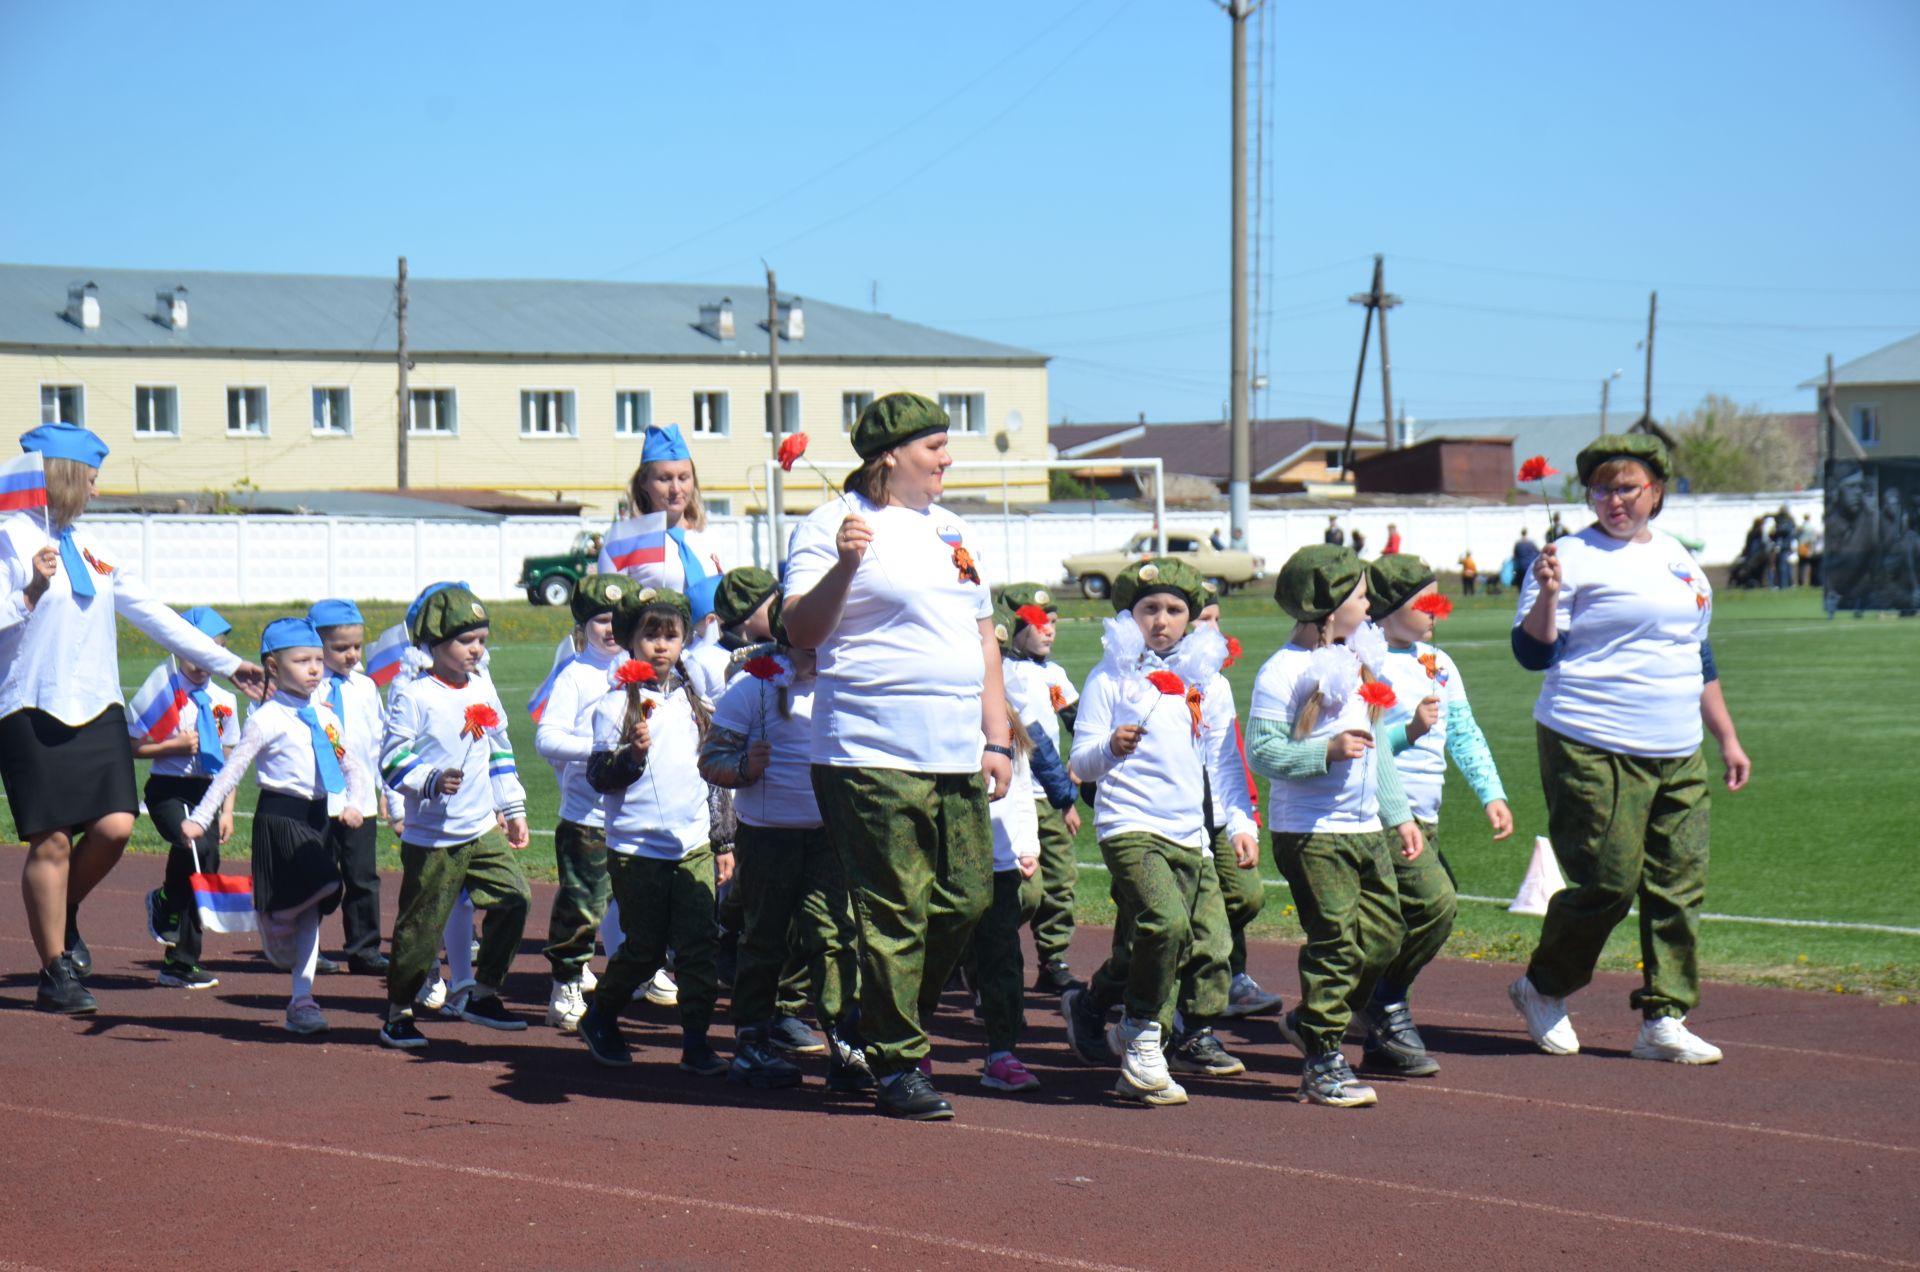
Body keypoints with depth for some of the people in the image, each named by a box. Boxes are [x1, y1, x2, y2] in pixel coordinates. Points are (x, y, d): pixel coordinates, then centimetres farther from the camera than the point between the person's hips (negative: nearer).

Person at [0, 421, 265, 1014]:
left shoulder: (90, 547, 15)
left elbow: (152, 613, 20)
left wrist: (226, 664, 22)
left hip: (97, 707, 6)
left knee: (115, 826, -6)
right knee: (51, 840, -3)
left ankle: (64, 916, 22)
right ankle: (55, 970, 9)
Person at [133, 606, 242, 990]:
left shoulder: (223, 701, 9)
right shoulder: (162, 691, -3)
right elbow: (133, 746, -2)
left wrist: (226, 811, 8)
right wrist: (175, 746, -14)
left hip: (206, 792, 5)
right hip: (168, 788, -5)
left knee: (208, 867, 1)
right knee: (193, 846, -30)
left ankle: (181, 961, 13)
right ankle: (165, 902, 1)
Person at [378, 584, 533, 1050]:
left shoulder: (483, 689, 9)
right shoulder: (414, 697, -12)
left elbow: (499, 751, 19)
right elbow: (392, 758, -13)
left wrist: (513, 808, 19)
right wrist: (431, 780, -29)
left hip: (482, 831, 6)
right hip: (432, 839, -6)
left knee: (514, 899, -3)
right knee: (422, 927, -1)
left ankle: (482, 994, 12)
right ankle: (398, 1012, 13)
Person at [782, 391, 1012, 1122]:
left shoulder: (949, 530, 19)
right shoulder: (834, 525, -4)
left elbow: (982, 638, 22)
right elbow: (800, 632, -12)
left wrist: (997, 739, 16)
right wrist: (843, 566, -28)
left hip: (956, 758, 7)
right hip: (874, 755, -7)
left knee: (966, 899, 6)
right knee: (895, 914, -4)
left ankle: (892, 1026, 25)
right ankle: (898, 1068, 5)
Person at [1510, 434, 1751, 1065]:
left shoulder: (1679, 560, 17)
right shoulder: (1575, 557, -3)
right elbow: (1533, 653, -8)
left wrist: (1727, 737, 25)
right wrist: (1546, 592, -24)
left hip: (1677, 755, 7)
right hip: (1593, 751, -6)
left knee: (1679, 885, 2)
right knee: (1607, 883, -8)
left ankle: (1663, 1019, 10)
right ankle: (1543, 990, 15)